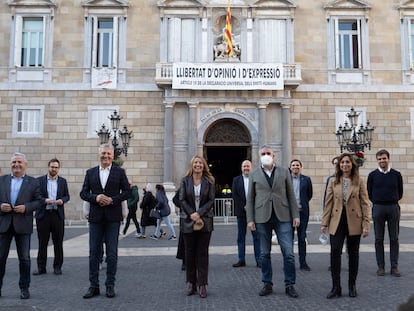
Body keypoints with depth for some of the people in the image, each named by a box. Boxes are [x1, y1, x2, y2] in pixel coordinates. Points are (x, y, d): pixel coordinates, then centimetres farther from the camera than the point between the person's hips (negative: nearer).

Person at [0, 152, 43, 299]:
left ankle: (24, 288, 16)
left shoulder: (33, 182, 3)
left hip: (23, 225, -2)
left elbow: (38, 201, -1)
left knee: (24, 258, 6)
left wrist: (26, 207, -16)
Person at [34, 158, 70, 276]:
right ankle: (41, 267, 13)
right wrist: (45, 200, -15)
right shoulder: (39, 180, 4)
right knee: (42, 243, 4)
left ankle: (57, 267, 13)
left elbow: (67, 196, 12)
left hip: (58, 215, 1)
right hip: (43, 215, -1)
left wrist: (62, 200, -10)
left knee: (58, 243, 4)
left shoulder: (63, 181, 10)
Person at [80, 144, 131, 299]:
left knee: (112, 253, 3)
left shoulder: (119, 172, 4)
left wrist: (112, 200, -13)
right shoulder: (90, 172, 9)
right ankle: (94, 286, 14)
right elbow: (83, 193, 6)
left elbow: (127, 192, 1)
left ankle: (110, 285, 13)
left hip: (113, 217, -2)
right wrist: (95, 197, -12)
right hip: (95, 217, 2)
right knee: (94, 252, 5)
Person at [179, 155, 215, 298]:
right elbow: (182, 200, -2)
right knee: (189, 252, 6)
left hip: (205, 221, 0)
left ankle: (202, 285, 6)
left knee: (203, 253, 1)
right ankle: (191, 283, 15)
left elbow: (211, 201, -2)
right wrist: (192, 214, -13)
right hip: (188, 221, 1)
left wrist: (199, 213, -14)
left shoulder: (209, 181, 2)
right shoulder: (185, 180, 3)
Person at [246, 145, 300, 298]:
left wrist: (296, 215, 0)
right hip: (262, 217, 0)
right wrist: (250, 219, -1)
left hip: (282, 217, 0)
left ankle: (290, 285, 11)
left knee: (288, 252, -3)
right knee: (264, 253, 7)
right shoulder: (254, 174, 7)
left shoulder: (284, 171, 7)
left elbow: (291, 195, 7)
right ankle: (267, 284, 20)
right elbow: (250, 198, 6)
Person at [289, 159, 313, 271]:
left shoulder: (306, 179, 4)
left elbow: (310, 194, 13)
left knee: (302, 238, 6)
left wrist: (303, 203, 12)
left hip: (302, 212, 1)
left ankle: (303, 262, 13)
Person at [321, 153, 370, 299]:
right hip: (337, 222, 1)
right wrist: (324, 223, 2)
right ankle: (336, 287, 2)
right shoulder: (333, 182, 6)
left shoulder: (359, 182, 2)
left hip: (354, 222, -1)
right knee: (335, 252, -7)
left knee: (353, 254, 9)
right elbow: (328, 203, 6)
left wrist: (366, 225, -7)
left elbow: (365, 204, 0)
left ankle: (352, 286, 23)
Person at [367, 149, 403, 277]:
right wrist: (377, 202, 9)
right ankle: (380, 266, 11)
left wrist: (393, 201, 11)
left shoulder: (396, 174, 3)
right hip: (378, 208, 0)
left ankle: (394, 267, 11)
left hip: (393, 208, 0)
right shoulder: (373, 175, 2)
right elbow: (369, 192, 9)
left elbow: (400, 192, 12)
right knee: (379, 239, 3)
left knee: (394, 239, 4)